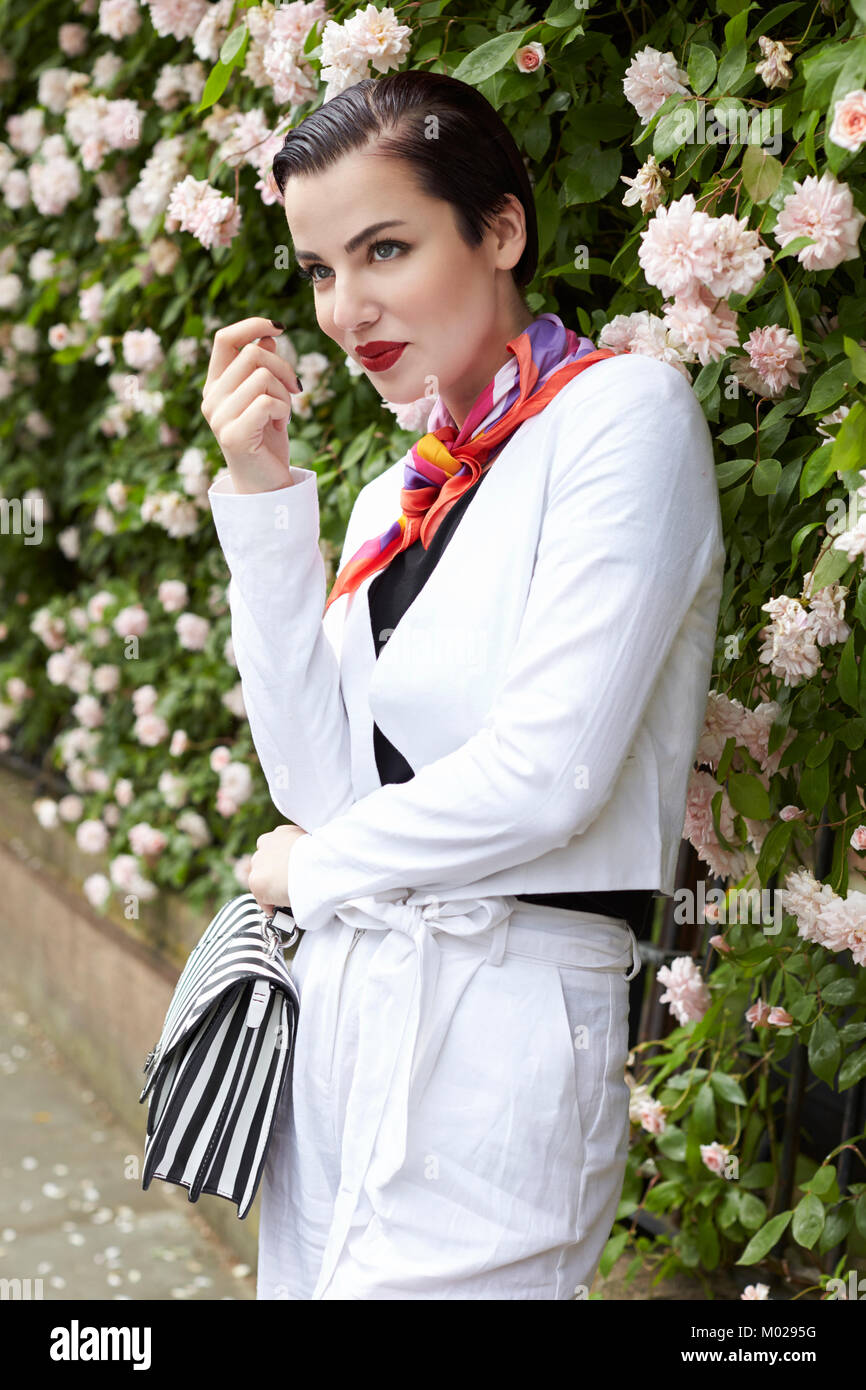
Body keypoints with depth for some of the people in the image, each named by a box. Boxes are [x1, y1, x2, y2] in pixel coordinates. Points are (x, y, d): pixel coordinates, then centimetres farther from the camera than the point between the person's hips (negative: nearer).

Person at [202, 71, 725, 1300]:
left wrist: (316, 867, -1)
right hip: (338, 1000, 7)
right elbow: (322, 779, 3)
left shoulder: (624, 411, -8)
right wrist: (264, 496, 0)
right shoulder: (397, 496, 13)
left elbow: (548, 775, -17)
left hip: (496, 1019, -7)